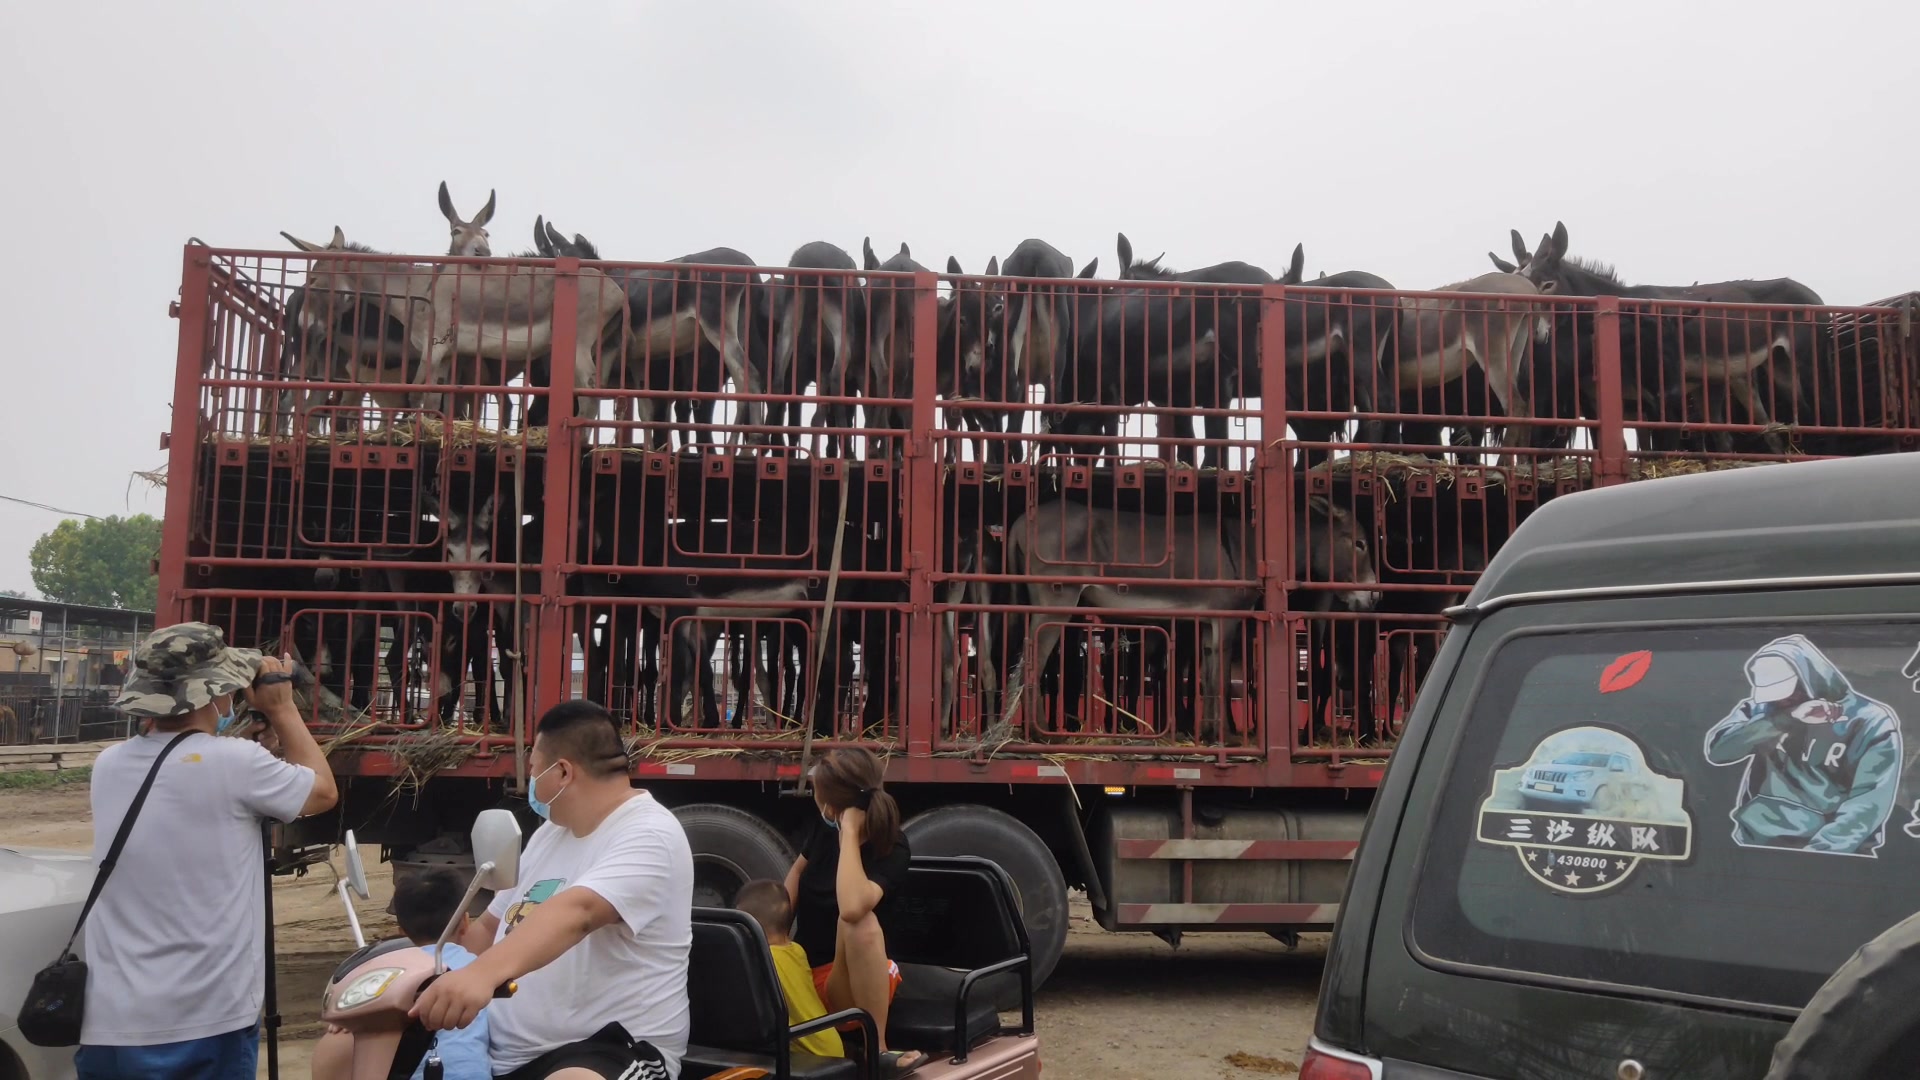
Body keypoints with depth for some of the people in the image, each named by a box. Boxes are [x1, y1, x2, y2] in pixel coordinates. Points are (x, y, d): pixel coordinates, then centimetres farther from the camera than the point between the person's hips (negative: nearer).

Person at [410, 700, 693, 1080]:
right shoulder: (550, 832, 16)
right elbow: (490, 925, 26)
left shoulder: (649, 835, -14)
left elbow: (576, 913, -32)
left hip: (608, 1049, -9)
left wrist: (481, 972, -47)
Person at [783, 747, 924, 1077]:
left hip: (853, 980, -6)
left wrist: (850, 832, -33)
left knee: (861, 922, -37)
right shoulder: (826, 827, -4)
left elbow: (852, 908, -41)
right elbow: (796, 874, 14)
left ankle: (875, 1049, -29)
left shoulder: (892, 849, -21)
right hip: (802, 972, 6)